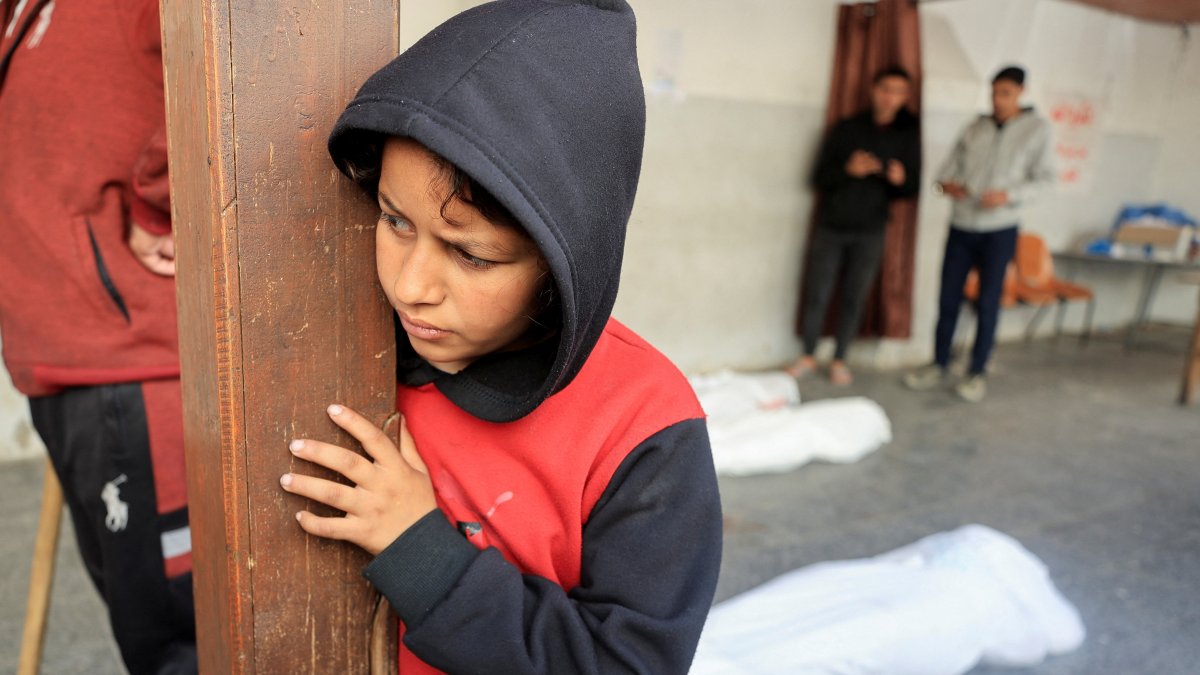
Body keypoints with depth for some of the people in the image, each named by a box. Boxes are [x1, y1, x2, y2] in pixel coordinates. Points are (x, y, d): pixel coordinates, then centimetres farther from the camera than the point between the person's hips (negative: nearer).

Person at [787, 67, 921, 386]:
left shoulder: (908, 135, 4)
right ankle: (808, 356, 17)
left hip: (870, 231, 1)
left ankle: (839, 360, 19)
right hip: (831, 226, -1)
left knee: (854, 299, 4)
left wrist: (900, 180, -17)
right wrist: (848, 170, -22)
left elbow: (912, 186, 6)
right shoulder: (846, 128, 0)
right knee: (817, 295, 1)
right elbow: (819, 177, -2)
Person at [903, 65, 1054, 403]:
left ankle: (978, 372, 15)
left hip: (1000, 229, -3)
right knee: (948, 299, 6)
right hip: (961, 226, 3)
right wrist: (946, 184, -13)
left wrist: (1010, 195, -19)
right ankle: (939, 365, 20)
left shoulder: (1037, 128, -1)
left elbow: (1044, 178, -2)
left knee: (988, 303, 2)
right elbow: (950, 166, 10)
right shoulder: (975, 127, 7)